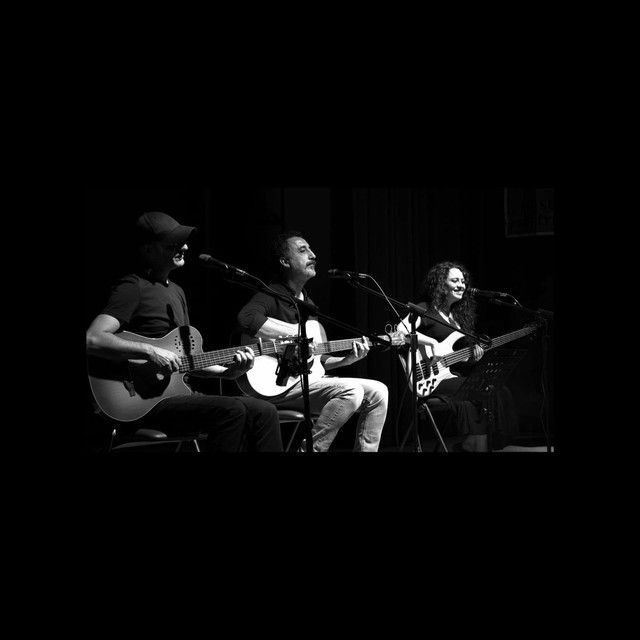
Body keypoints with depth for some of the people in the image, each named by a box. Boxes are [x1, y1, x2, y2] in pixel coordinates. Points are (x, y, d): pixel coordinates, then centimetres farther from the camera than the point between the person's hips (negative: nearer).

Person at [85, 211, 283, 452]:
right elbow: (92, 339, -24)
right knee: (231, 410, -27)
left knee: (264, 412, -3)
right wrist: (149, 351, -29)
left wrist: (227, 372, 7)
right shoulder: (133, 288, -9)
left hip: (178, 392, 9)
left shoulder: (176, 291, 20)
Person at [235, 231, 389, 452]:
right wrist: (297, 334, -24)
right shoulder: (272, 294, -5)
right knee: (350, 391, -27)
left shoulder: (307, 302, 21)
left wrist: (346, 360, 5)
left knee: (377, 392, 0)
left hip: (308, 379, 9)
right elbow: (246, 319, -30)